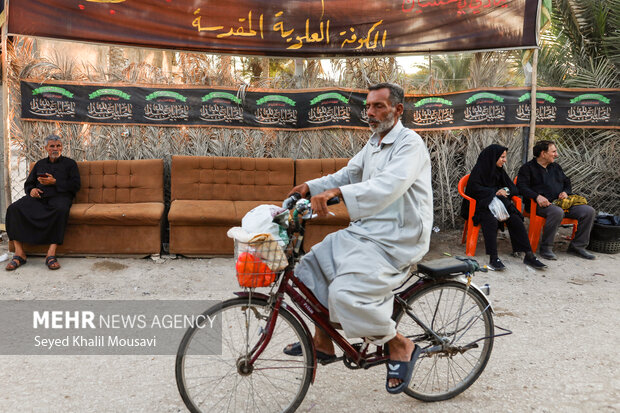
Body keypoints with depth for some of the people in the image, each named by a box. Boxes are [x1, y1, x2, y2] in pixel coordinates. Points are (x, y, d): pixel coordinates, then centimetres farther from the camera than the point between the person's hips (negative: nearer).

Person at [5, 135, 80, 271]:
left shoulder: (70, 163, 18)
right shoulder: (39, 164, 30)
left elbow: (75, 185, 6)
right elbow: (28, 183, 28)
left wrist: (54, 182, -4)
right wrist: (31, 190, 4)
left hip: (59, 195, -4)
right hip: (38, 196, 4)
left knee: (61, 210, -42)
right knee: (13, 208, -27)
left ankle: (51, 254, -44)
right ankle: (19, 253, -29)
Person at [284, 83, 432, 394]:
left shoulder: (409, 143, -14)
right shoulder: (374, 143, 16)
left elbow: (388, 187, -31)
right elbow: (348, 174, 17)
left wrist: (336, 192, -42)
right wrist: (311, 186, 0)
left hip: (395, 241, -10)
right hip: (363, 231, 10)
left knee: (346, 293, -26)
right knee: (312, 265, 8)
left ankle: (400, 346, -2)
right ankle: (323, 342, 21)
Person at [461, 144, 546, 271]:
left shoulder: (499, 170, 18)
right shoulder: (479, 169, -3)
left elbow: (514, 188, 18)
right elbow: (474, 187, -16)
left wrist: (505, 190, -6)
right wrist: (495, 192, -17)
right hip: (481, 205, -6)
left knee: (516, 220, -21)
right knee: (491, 221, -37)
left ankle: (529, 255, -23)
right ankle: (493, 258, -41)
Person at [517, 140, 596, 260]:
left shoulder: (556, 167, 25)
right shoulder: (528, 168, 4)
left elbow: (567, 183, 31)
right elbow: (522, 187, -9)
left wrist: (566, 192, 6)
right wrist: (537, 196, -24)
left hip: (560, 203, 7)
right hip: (542, 205, -7)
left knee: (589, 211, -11)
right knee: (557, 212, -40)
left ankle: (577, 246, -1)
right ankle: (545, 248, -25)